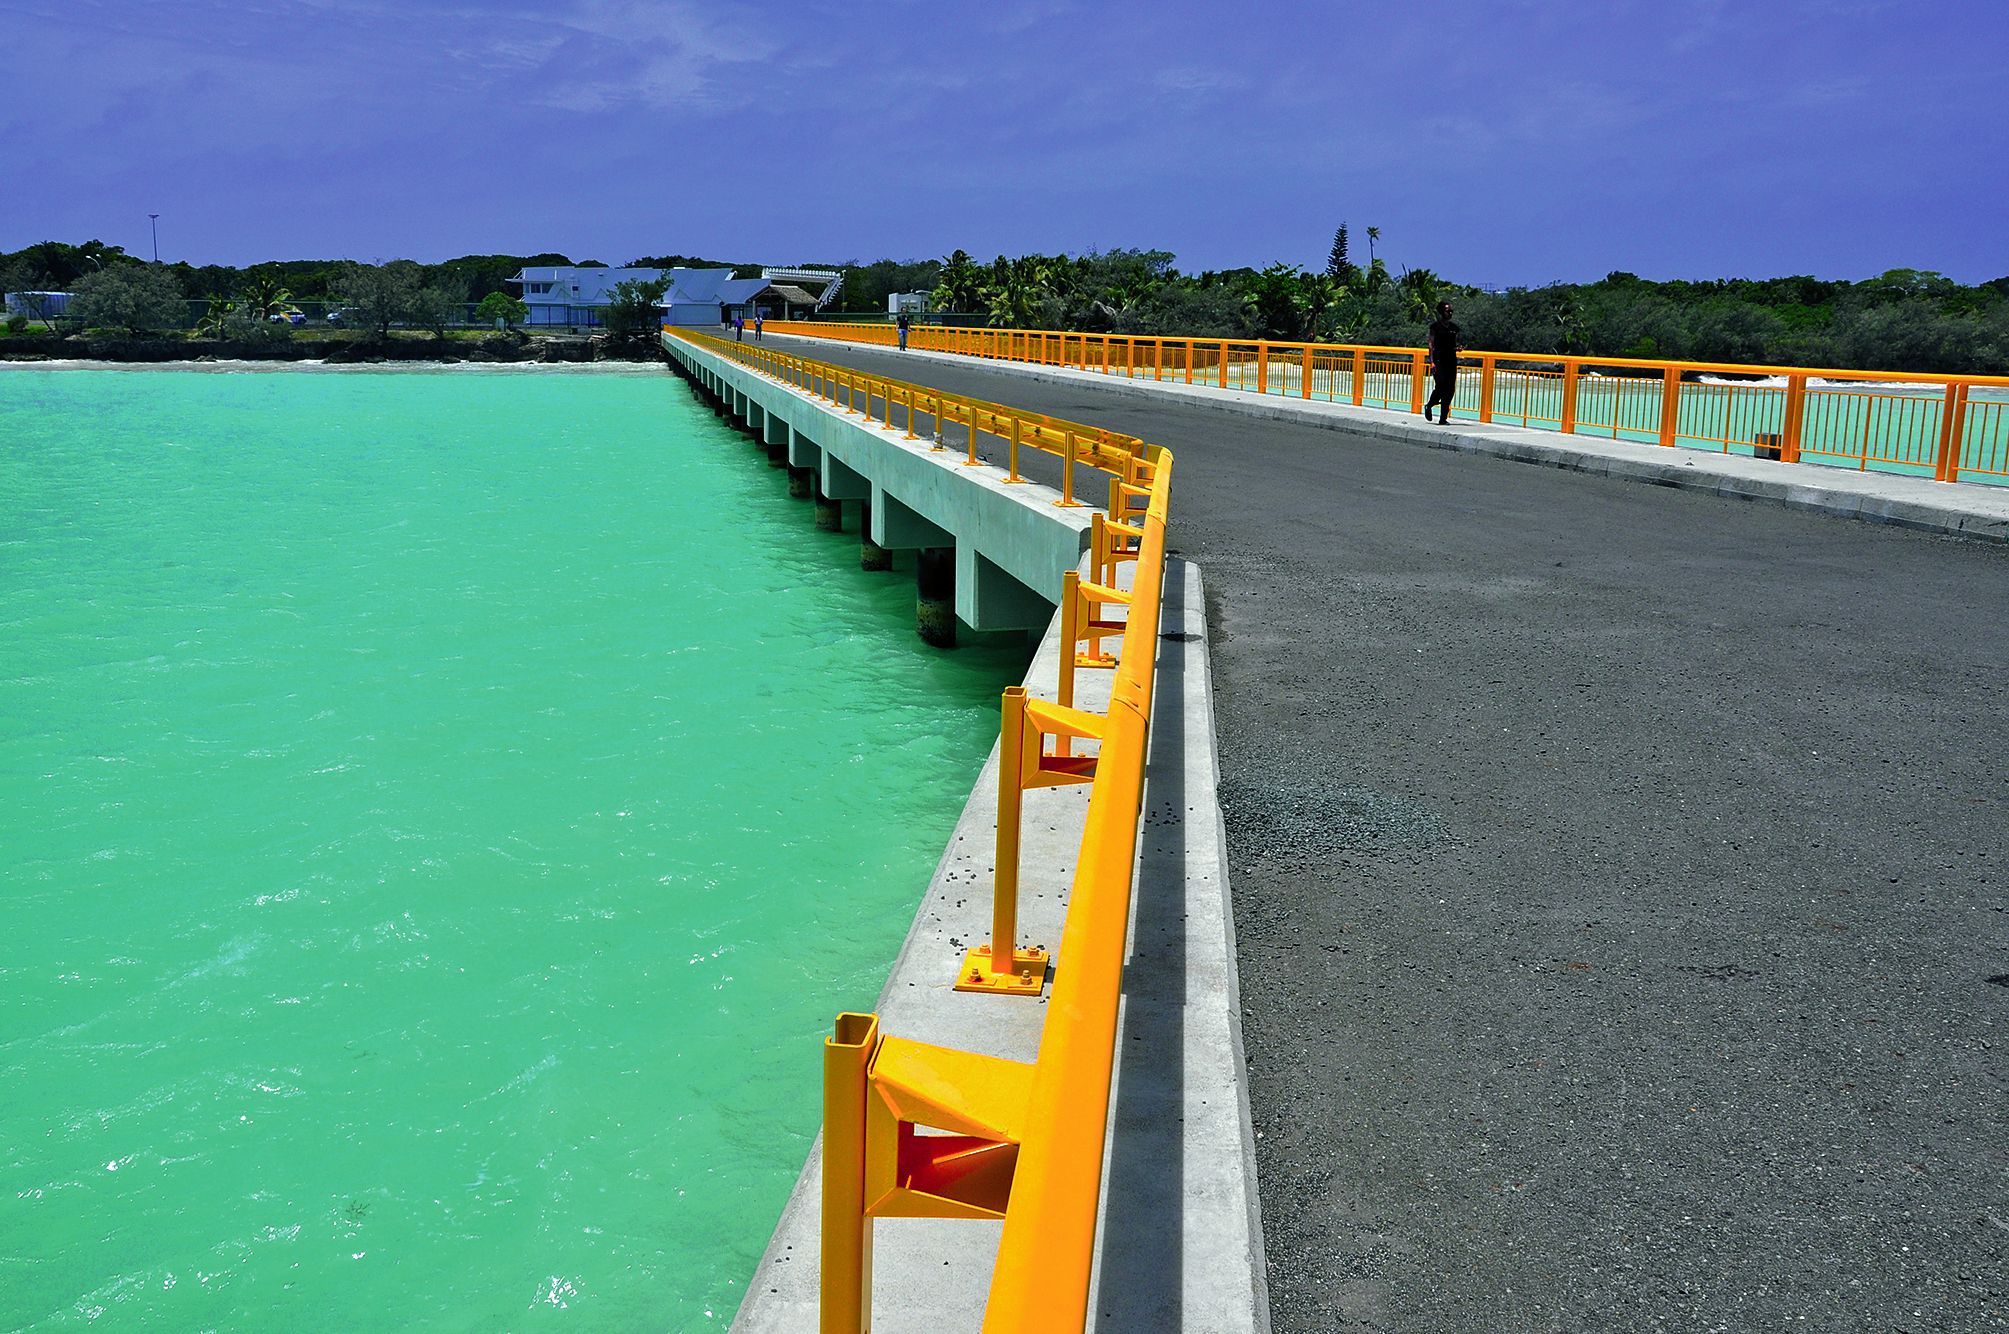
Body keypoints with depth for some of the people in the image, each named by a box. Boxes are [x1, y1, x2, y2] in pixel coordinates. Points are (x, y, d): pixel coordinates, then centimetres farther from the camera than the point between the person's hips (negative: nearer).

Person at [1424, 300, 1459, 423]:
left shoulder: (1454, 328, 14)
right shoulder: (1435, 327, 0)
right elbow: (1431, 345, -4)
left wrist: (1457, 348, -1)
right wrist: (1431, 362, -12)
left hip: (1451, 360, 5)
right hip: (1439, 360, -5)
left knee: (1450, 390, 0)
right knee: (1440, 387, -15)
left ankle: (1444, 418, 6)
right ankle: (1428, 406, 15)